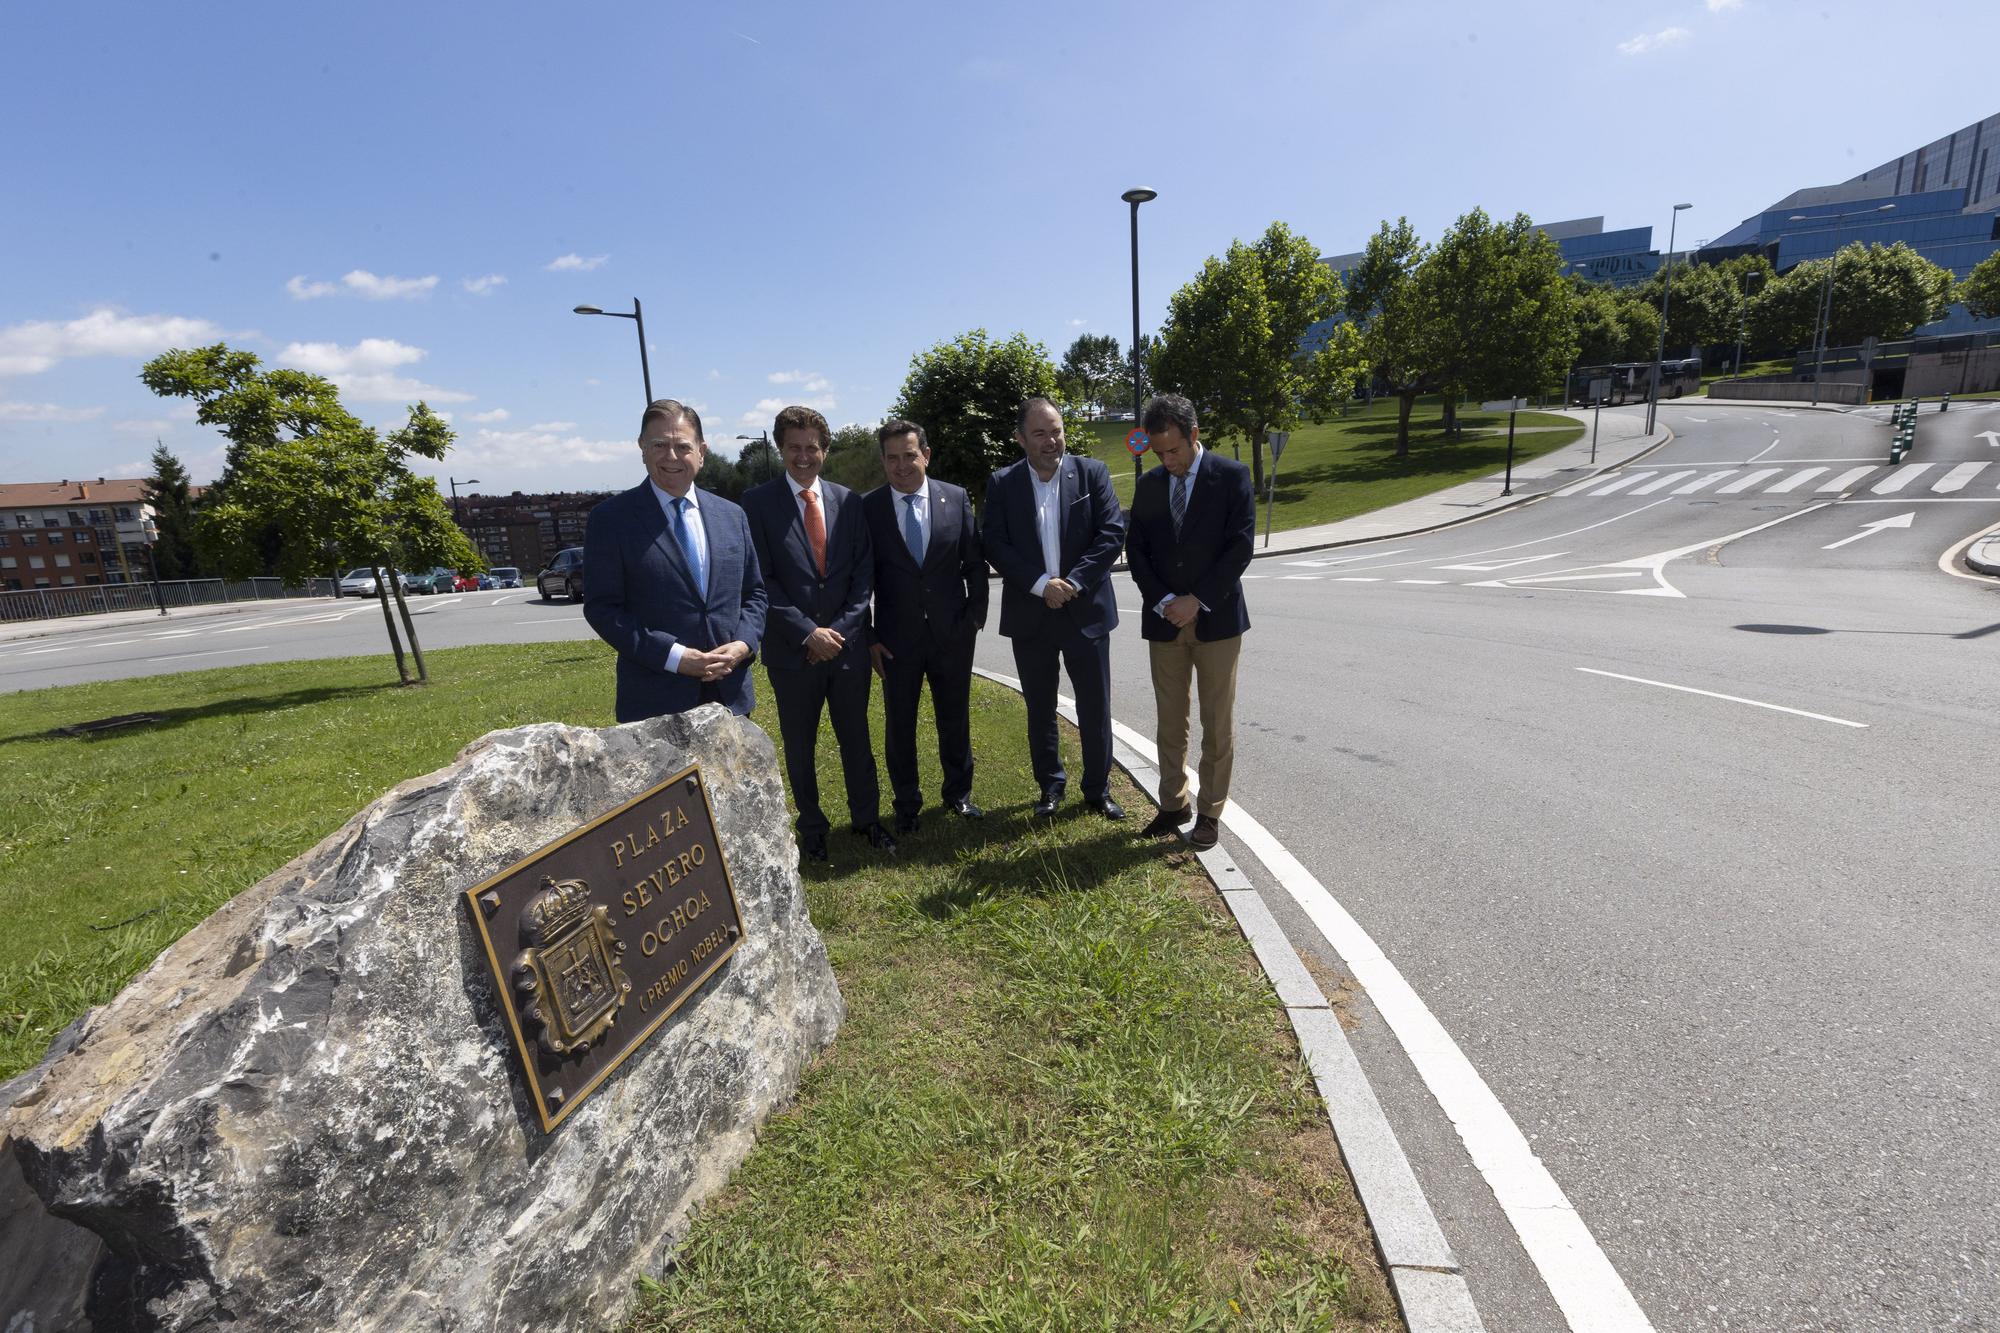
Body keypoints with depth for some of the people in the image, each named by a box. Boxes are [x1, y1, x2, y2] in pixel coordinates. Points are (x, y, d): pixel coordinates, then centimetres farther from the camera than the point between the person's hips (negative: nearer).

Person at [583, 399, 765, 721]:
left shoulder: (731, 516, 9)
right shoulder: (611, 518, -4)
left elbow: (754, 592, 13)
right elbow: (601, 607, -7)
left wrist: (743, 643, -6)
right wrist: (674, 656, -16)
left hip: (730, 693, 4)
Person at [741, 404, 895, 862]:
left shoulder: (849, 501, 6)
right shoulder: (758, 501, -3)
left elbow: (864, 570, 4)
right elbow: (761, 578, -8)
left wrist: (841, 628, -8)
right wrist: (807, 632, -14)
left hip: (849, 642, 2)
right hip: (793, 648, -2)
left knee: (857, 737, 12)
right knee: (800, 745, 11)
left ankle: (867, 818, 29)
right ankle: (811, 827, 29)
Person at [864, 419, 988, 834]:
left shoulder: (957, 499, -1)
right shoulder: (867, 508, -5)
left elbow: (975, 563, 4)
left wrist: (975, 616, -1)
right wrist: (868, 636, -3)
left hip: (953, 633, 1)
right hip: (896, 638, -1)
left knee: (955, 720, 14)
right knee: (898, 725, 9)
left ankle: (959, 794, 34)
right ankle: (907, 805, 27)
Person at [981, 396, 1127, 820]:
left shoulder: (1092, 473, -1)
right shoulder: (1002, 483, 1)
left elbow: (1112, 534, -7)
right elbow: (995, 545, -6)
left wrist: (1073, 582, -16)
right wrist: (1041, 584, -17)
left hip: (1086, 610, -1)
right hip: (1030, 615, 1)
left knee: (1095, 708, 7)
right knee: (1040, 709, 12)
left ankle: (1098, 789, 23)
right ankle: (1050, 786, 29)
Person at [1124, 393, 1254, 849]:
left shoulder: (1232, 475, -4)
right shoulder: (1149, 484, 7)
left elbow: (1241, 547, -9)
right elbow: (1136, 551, 6)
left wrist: (1197, 601, -15)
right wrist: (1163, 601, -9)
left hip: (1216, 620, -3)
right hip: (1164, 620, 3)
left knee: (1217, 725, 4)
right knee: (1169, 722, 10)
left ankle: (1210, 812, 17)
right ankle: (1173, 805, 24)